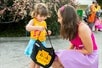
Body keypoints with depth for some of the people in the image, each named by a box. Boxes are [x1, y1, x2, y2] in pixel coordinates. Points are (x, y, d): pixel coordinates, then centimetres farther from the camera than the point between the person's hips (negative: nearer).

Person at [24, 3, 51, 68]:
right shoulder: (33, 21, -11)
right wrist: (37, 27, -43)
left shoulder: (44, 22, 8)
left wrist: (48, 32, -2)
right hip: (34, 43, -6)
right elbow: (27, 27, -31)